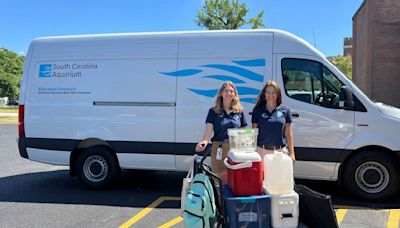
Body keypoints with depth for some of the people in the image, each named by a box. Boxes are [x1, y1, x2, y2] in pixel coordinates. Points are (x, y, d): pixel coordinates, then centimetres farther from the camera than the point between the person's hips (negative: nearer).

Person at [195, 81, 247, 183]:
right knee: (219, 179, 4)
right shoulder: (213, 111, 4)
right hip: (219, 150, -1)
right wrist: (204, 141, -27)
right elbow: (209, 129, -7)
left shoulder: (239, 112, 9)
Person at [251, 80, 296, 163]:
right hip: (262, 151, 0)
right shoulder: (258, 110, 4)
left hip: (281, 150, 0)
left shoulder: (285, 110, 5)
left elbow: (288, 133, 7)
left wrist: (291, 153, 3)